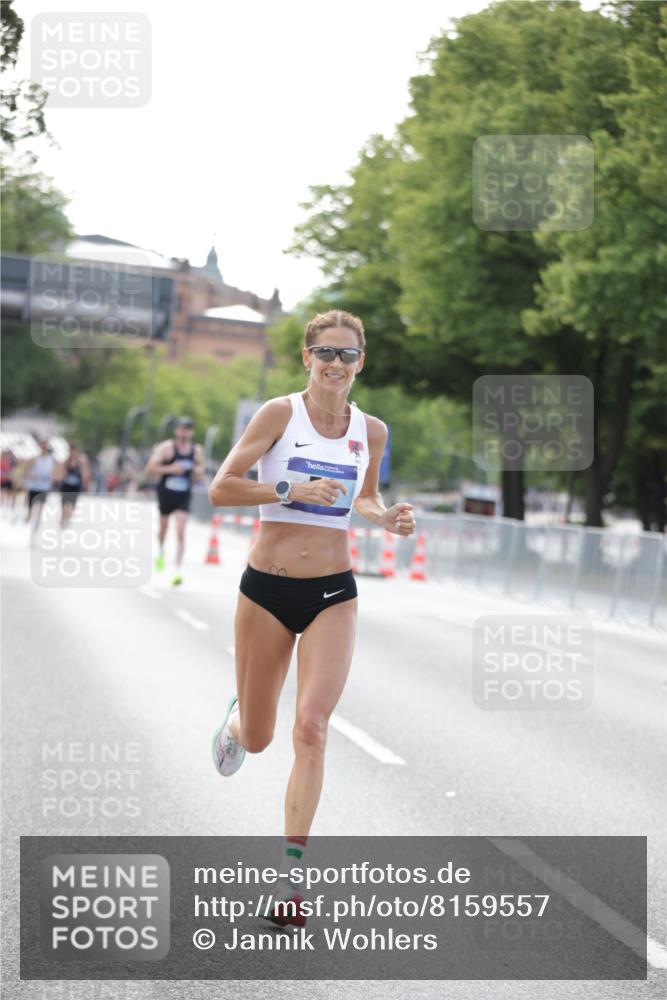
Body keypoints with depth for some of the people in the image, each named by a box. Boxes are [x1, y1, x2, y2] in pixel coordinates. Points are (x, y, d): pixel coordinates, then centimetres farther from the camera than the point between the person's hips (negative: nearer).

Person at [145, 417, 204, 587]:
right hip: (166, 494, -1)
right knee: (163, 527, 18)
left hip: (184, 496, 1)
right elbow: (150, 470, -14)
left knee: (180, 533, -13)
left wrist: (199, 472, -8)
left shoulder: (197, 450, 2)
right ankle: (161, 552, 50)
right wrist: (170, 469, -24)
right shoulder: (166, 448, -9)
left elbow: (199, 472, 16)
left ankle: (178, 571, -15)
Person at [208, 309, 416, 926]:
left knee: (311, 728, -14)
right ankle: (236, 717, 50)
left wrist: (386, 518, 0)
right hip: (267, 589, -1)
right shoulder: (280, 413, -7)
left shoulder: (371, 431, 4)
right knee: (257, 738, 10)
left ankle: (290, 874, -10)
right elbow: (221, 488, -10)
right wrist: (293, 490, -21)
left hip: (333, 593, 1)